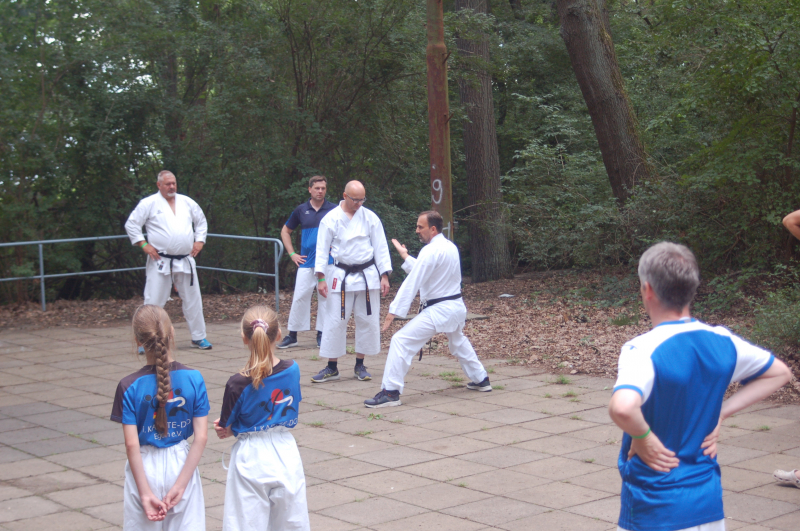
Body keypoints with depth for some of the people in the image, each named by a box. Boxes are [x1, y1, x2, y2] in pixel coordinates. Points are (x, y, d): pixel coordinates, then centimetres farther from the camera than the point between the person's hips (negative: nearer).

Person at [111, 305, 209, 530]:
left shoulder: (129, 387, -12)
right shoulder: (194, 379, -9)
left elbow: (131, 444, -15)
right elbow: (201, 437, -12)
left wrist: (145, 493, -12)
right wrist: (180, 485, -10)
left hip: (145, 469, -1)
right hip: (182, 466, 1)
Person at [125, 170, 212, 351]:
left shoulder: (187, 202, 10)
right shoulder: (149, 203, -3)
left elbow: (201, 221, 23)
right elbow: (131, 224, -2)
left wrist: (200, 240, 11)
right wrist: (144, 244, -8)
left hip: (185, 261, 4)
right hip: (161, 261, -4)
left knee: (193, 299, 10)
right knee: (153, 301, -5)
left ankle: (199, 337, 23)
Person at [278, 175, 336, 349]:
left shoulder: (333, 210, 2)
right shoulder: (301, 210, 7)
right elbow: (285, 232, 18)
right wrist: (292, 253, 9)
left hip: (327, 261, -1)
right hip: (306, 262, 1)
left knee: (325, 297, 4)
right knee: (300, 297, -2)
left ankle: (321, 335, 13)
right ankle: (292, 336, 4)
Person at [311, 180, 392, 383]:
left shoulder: (370, 217, 0)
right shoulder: (331, 219, -4)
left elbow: (380, 247, 3)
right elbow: (322, 249, -2)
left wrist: (385, 275, -1)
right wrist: (320, 277, -8)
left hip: (368, 274, 2)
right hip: (342, 276, -2)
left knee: (367, 320, 5)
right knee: (335, 321, -1)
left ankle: (360, 365, 19)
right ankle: (331, 368, 9)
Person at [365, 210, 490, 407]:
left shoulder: (431, 251, -17)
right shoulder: (450, 247, 10)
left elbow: (412, 283, -21)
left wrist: (393, 311, -21)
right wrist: (405, 257, 17)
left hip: (437, 310, -10)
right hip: (457, 307, 10)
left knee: (401, 341, -13)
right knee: (458, 342, 34)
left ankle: (390, 392, -17)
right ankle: (481, 379, 45)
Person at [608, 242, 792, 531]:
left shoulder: (644, 350, -20)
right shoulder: (721, 342, 0)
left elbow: (622, 407, -40)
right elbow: (780, 372, 17)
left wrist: (643, 437, -19)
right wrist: (720, 413, 8)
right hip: (708, 503, 6)